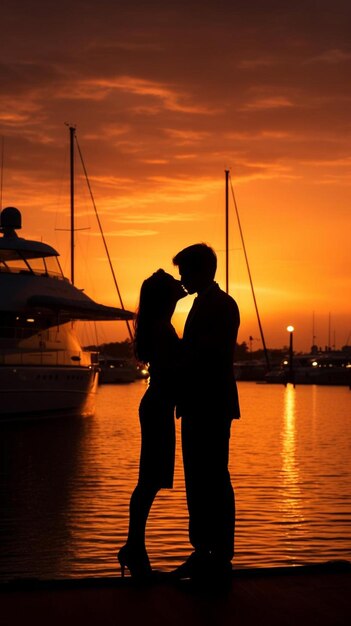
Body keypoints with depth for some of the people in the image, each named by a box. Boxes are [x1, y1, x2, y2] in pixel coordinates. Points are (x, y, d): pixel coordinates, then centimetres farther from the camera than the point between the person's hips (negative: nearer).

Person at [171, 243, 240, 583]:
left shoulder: (222, 305, -10)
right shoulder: (202, 304, 18)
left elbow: (209, 353, -20)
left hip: (213, 408, -10)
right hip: (197, 408, 10)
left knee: (214, 482, -6)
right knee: (197, 481, 12)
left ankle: (221, 557, -1)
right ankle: (202, 552, 19)